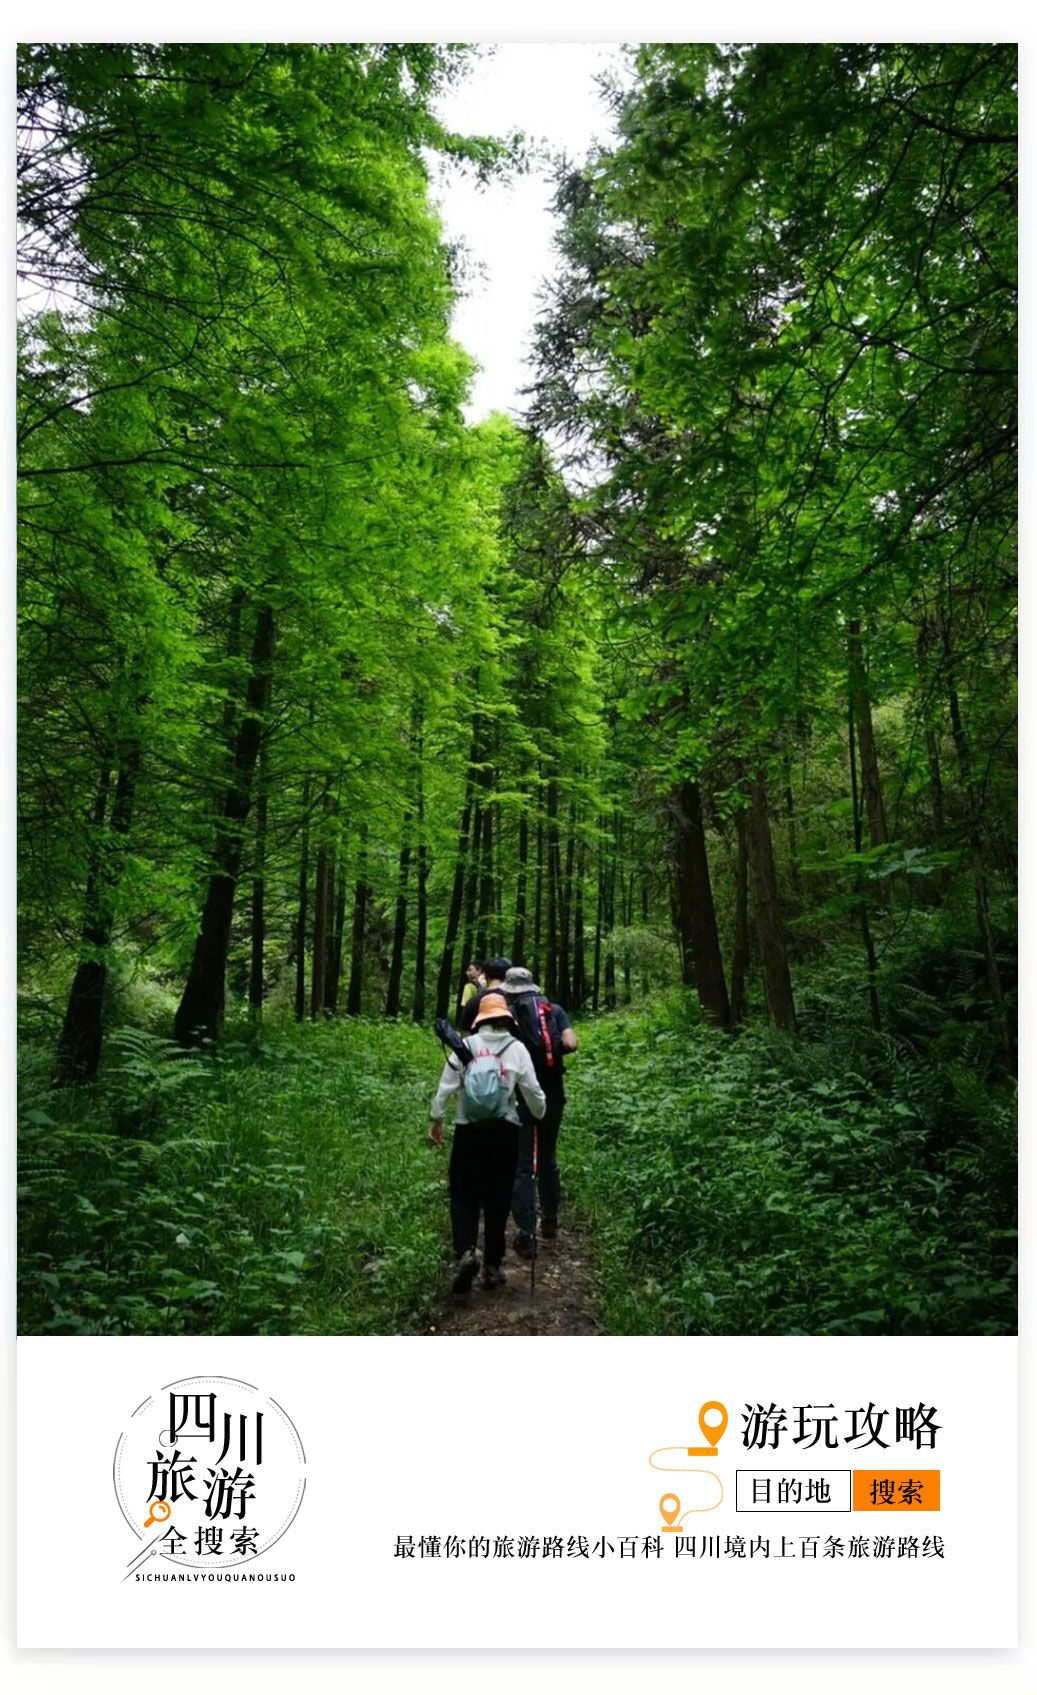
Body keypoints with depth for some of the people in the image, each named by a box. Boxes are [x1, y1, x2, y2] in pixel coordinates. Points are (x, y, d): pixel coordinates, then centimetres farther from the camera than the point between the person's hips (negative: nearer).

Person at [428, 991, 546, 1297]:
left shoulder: (466, 1045, -1)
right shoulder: (517, 1048, 0)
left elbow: (446, 1086, -2)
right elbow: (532, 1091, 1)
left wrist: (436, 1120, 9)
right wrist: (541, 1116, 19)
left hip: (468, 1131, 0)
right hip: (504, 1131, 1)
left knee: (464, 1196, 8)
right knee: (498, 1199, 11)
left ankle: (465, 1253, -13)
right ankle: (492, 1266, 16)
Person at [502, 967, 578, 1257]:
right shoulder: (555, 1010, 5)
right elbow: (571, 1044, -8)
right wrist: (554, 1052, 11)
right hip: (552, 1093, 3)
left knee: (521, 1165, 2)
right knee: (548, 1158, 21)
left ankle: (526, 1234, -3)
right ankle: (550, 1220, 32)